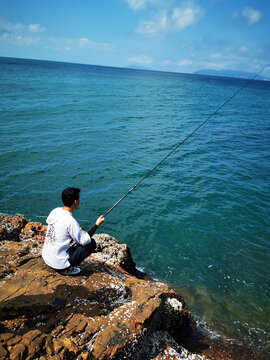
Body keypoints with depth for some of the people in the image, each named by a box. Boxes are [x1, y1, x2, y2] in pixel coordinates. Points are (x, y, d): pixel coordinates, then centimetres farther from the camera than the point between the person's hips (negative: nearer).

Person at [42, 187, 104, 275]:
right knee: (92, 243, -2)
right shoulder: (70, 221, -25)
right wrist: (97, 224, -10)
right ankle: (66, 269, 0)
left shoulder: (55, 211, -3)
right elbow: (83, 241, -15)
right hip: (59, 263, -8)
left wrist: (80, 231, 10)